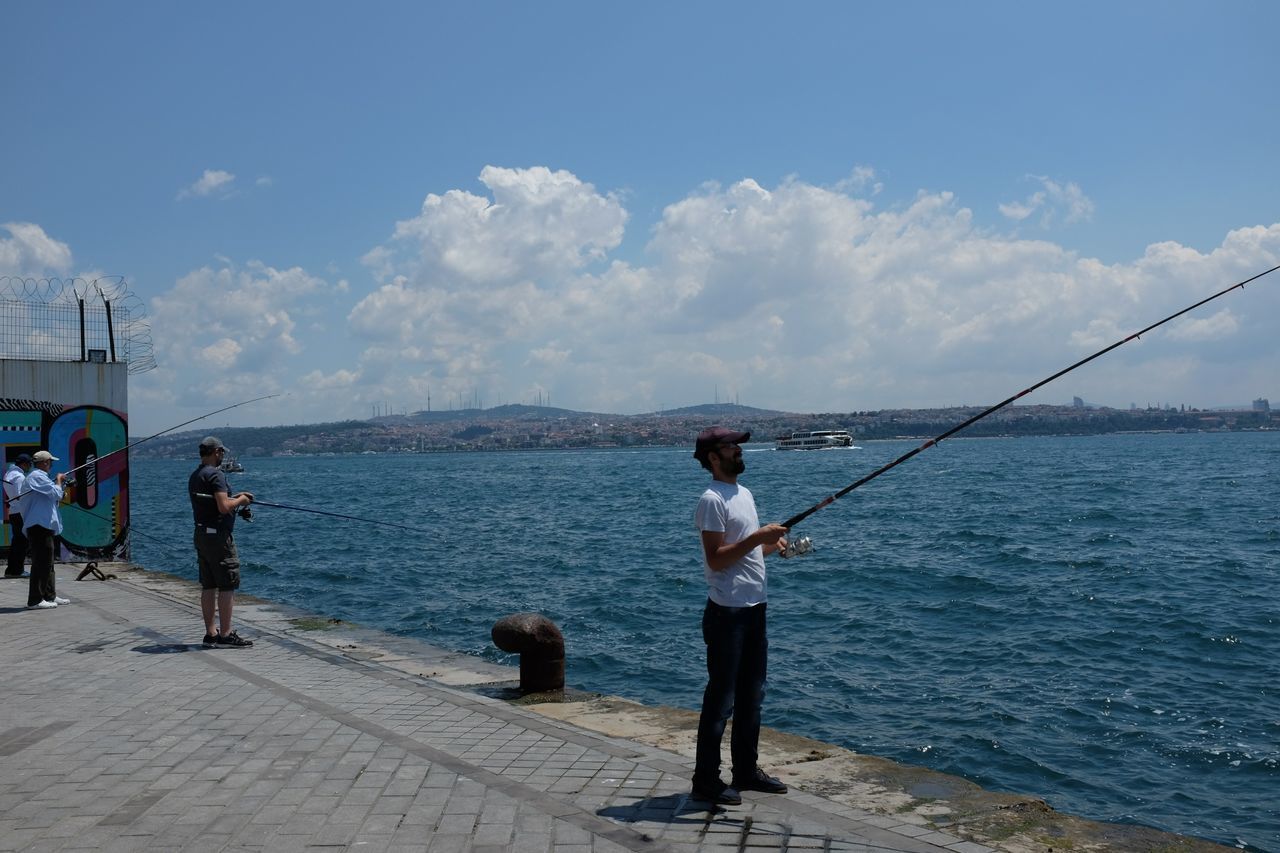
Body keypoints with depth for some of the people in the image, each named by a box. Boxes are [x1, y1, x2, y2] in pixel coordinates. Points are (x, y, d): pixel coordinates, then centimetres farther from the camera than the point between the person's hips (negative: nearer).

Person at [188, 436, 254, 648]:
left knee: (208, 586, 11)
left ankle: (211, 633, 14)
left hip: (201, 534, 9)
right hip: (218, 535, -9)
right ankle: (225, 635, -3)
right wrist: (240, 500, -5)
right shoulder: (215, 474, -16)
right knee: (227, 585, -4)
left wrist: (234, 498, 20)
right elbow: (224, 507, -23)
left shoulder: (194, 476, 13)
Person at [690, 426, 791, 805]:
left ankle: (746, 770, 27)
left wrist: (774, 544, 4)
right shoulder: (712, 500, -14)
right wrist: (758, 537, -23)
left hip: (754, 607, 9)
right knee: (721, 696, -3)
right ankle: (706, 779, 6)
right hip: (727, 612, -9)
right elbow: (716, 559, -21)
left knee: (752, 694, 16)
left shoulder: (744, 493, 16)